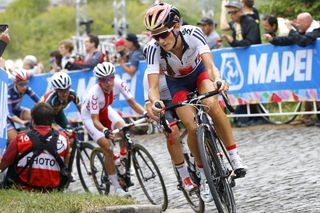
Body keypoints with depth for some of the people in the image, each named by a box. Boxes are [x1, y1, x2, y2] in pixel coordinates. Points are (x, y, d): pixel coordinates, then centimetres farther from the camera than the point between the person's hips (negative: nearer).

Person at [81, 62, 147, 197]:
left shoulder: (118, 84, -26)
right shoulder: (95, 93, -38)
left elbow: (132, 103, -22)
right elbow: (95, 120, -39)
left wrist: (145, 113, -39)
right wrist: (105, 131, -57)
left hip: (105, 111, 5)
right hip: (89, 116, -5)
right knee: (107, 148, -19)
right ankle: (117, 188, -11)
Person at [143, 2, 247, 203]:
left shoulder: (192, 33, -35)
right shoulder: (154, 49, -33)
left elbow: (209, 64, -44)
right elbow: (153, 86, -36)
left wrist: (217, 80, -66)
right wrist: (155, 102, -59)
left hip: (199, 72, 0)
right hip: (177, 83, 1)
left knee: (212, 106, -31)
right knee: (193, 127, -17)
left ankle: (234, 156, -17)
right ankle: (204, 176, 2)